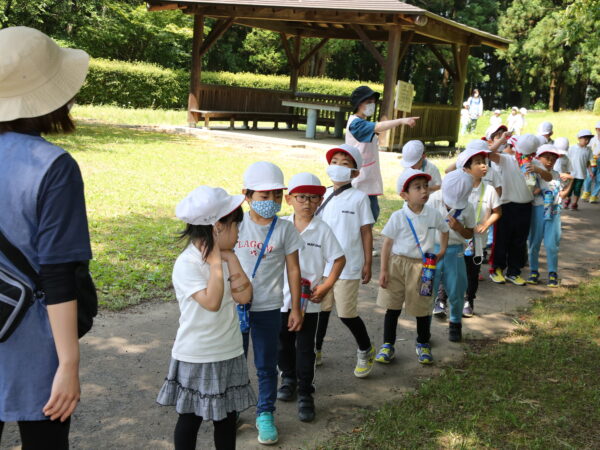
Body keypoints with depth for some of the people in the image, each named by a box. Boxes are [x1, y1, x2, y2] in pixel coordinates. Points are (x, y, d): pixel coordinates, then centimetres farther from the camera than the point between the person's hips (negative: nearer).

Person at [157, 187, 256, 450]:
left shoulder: (225, 257, 3)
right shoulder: (186, 264, -19)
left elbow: (244, 296, -7)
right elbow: (212, 302, -30)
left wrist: (231, 257, -9)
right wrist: (216, 263, -23)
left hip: (230, 353, 6)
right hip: (196, 358, -6)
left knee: (227, 417, 15)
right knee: (191, 417, 10)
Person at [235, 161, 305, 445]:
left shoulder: (285, 229, -5)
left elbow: (293, 269, -1)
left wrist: (295, 308, -1)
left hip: (268, 308, -1)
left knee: (266, 365, 10)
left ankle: (265, 414, 25)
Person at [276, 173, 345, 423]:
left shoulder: (322, 230, -8)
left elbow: (339, 259, -2)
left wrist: (326, 285, -10)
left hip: (309, 300, -2)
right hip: (281, 297, 3)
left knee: (305, 347, 3)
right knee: (283, 341, 18)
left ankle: (305, 393, 12)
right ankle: (288, 377, 40)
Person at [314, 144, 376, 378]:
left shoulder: (359, 198, -5)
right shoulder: (322, 196, 6)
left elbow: (366, 232, -3)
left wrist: (368, 264, -4)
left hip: (348, 266, -4)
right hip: (321, 265, 4)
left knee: (347, 314, 0)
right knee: (321, 309, 13)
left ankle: (366, 352, 23)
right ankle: (316, 350, 29)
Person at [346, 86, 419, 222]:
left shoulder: (364, 123, 17)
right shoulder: (355, 123, -16)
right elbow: (378, 127, -32)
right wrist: (401, 121, -42)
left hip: (369, 179, 10)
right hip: (360, 181, -10)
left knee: (373, 213, 11)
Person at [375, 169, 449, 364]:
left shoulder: (433, 214, -2)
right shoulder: (398, 217, -10)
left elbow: (444, 230, 19)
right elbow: (387, 244, -7)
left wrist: (442, 251, 8)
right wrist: (384, 270, -10)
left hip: (422, 266, 2)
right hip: (398, 263, -2)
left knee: (422, 308, 11)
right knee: (393, 307, 4)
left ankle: (423, 344, 30)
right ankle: (388, 345, 17)